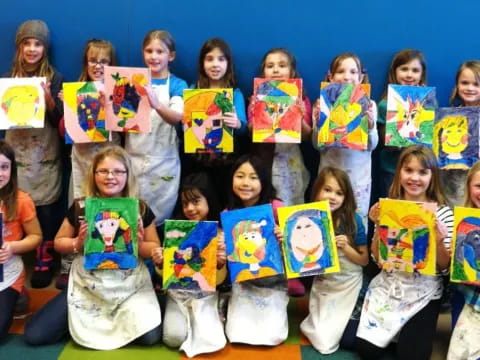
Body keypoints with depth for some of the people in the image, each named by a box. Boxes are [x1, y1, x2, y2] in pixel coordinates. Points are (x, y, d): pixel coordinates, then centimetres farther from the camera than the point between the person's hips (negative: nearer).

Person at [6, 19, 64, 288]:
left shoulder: (55, 78, -2)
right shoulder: (9, 77, 8)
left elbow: (59, 119, -4)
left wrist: (48, 99, -20)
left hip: (45, 155, -2)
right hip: (17, 152, 3)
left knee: (46, 207, 0)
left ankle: (45, 260, 12)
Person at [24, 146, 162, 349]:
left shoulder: (140, 209, -3)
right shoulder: (80, 207, -2)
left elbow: (155, 249, 6)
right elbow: (59, 243, 9)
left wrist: (139, 244, -16)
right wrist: (78, 243, -12)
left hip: (130, 285, -1)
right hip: (86, 286, 1)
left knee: (149, 337, -23)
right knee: (34, 335, -9)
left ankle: (118, 318, 8)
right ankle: (81, 321, 16)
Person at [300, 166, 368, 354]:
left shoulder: (353, 220, -13)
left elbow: (364, 260, -6)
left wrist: (345, 247, -23)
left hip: (348, 285, -1)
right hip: (322, 284, 1)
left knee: (328, 341, -1)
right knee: (323, 343, -2)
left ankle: (311, 324, 31)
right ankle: (314, 323, 31)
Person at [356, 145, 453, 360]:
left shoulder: (442, 212, -8)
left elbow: (444, 266, -4)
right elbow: (377, 258, -2)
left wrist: (439, 241, -24)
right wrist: (378, 225, -17)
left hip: (424, 293, -1)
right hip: (388, 287, 2)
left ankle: (411, 332, 21)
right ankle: (395, 329, 26)